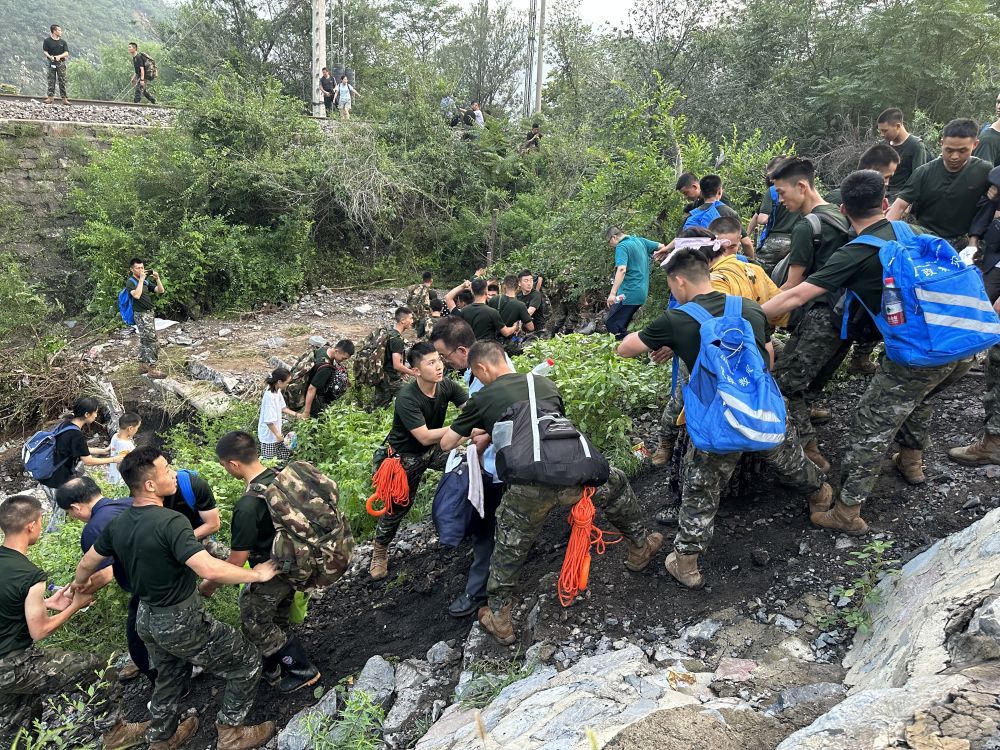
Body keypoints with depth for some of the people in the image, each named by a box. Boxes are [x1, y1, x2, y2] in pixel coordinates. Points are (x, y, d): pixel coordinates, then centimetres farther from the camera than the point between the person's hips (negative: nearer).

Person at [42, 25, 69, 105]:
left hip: (61, 63, 1)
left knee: (62, 81, -2)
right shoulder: (47, 41, 2)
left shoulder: (63, 42, 7)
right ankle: (50, 97, 2)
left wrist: (59, 56, -15)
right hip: (51, 62, -1)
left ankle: (64, 99, 0)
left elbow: (66, 53, 2)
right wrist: (50, 57, -17)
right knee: (51, 80, 0)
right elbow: (45, 51, 1)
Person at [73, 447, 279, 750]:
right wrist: (256, 574, -25)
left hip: (147, 619, 8)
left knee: (170, 677, 31)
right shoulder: (169, 522, -30)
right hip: (183, 622, -8)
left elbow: (87, 563, 14)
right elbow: (210, 570, -38)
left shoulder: (118, 523, -3)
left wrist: (79, 584, 36)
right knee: (246, 662, 9)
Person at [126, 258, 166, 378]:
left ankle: (143, 365, 23)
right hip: (142, 315, -8)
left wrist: (157, 278, -6)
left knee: (144, 341, 15)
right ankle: (151, 370, -10)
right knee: (152, 342, -12)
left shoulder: (146, 281, 13)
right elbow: (137, 295, -26)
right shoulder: (130, 282, -9)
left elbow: (161, 291, 8)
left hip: (150, 313, 8)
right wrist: (141, 279, -22)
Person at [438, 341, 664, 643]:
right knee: (616, 484, 34)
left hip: (528, 488, -3)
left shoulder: (483, 399, 12)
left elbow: (446, 443, 19)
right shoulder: (544, 383, 21)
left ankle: (499, 618, 32)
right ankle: (640, 548, 49)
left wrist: (473, 430, 43)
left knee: (509, 550, 21)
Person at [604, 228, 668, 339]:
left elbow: (622, 269, -26)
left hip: (628, 293, -9)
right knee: (621, 326, 15)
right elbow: (662, 247, 19)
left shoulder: (622, 246, -12)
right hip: (642, 292, 9)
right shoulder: (640, 240, 13)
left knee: (612, 325, -6)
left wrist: (613, 293, -31)